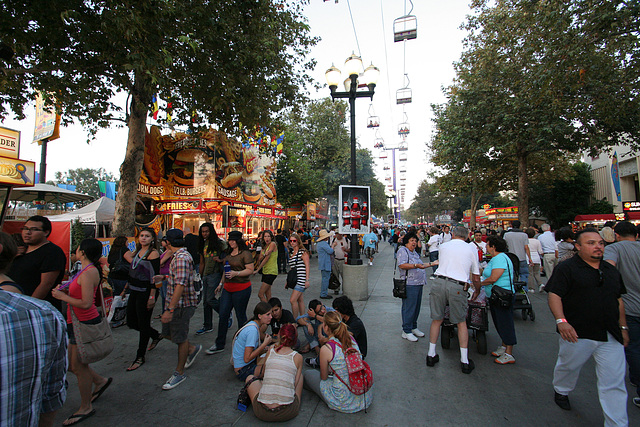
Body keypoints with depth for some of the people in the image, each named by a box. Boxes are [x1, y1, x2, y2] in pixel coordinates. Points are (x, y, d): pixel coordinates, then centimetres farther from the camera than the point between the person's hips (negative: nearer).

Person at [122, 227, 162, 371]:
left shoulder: (153, 253, -15)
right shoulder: (138, 251, 9)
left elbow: (155, 276, -17)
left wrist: (152, 296, -19)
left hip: (145, 292, -8)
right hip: (134, 291, 8)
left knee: (143, 324, 3)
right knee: (131, 322, 15)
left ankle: (140, 357, 20)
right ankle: (156, 335, 37)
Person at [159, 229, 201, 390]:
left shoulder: (182, 257, -24)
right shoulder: (179, 255, 9)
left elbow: (180, 285, -31)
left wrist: (170, 310, -30)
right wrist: (166, 277, 41)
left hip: (182, 304, -10)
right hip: (174, 303, 10)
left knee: (180, 338, 6)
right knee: (168, 332, 19)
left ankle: (179, 373, 24)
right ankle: (192, 349, 39)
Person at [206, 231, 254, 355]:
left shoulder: (245, 253, -10)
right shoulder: (228, 254, 14)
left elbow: (250, 270, -15)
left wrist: (236, 273, -24)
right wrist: (221, 283, 22)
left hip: (241, 289, -7)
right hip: (227, 289, 7)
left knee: (241, 316, 5)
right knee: (223, 315, 7)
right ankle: (219, 345, 20)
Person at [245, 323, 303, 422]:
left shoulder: (270, 351, 3)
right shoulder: (298, 357, -1)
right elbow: (295, 383, 5)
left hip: (262, 413, 1)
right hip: (287, 413, -1)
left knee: (250, 377, 28)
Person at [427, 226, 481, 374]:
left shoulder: (443, 246, 14)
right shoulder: (471, 250, 12)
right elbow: (476, 277, 17)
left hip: (438, 282, 1)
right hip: (457, 287, -1)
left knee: (437, 320, 12)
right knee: (461, 323, 14)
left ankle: (431, 355, 21)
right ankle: (465, 361, 20)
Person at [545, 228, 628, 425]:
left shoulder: (612, 271, 11)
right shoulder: (566, 268, -9)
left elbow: (618, 300, 20)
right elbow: (554, 296, -15)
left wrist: (623, 327, 16)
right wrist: (561, 321, -26)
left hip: (611, 337, 5)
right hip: (577, 334, -4)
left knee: (614, 383, 6)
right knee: (568, 367, 17)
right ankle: (561, 391, 43)